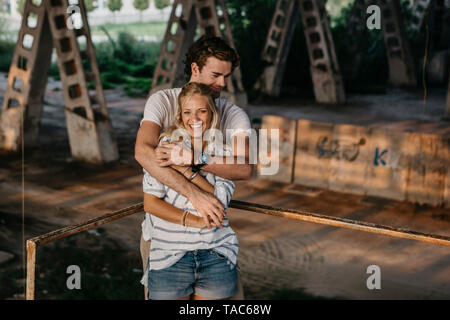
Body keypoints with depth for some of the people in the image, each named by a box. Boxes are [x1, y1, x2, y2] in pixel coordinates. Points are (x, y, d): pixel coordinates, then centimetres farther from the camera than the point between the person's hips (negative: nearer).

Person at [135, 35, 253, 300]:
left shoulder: (234, 116, -8)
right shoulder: (163, 102, -12)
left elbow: (244, 169, -26)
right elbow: (143, 151, -30)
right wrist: (195, 193, -40)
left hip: (209, 218, 1)